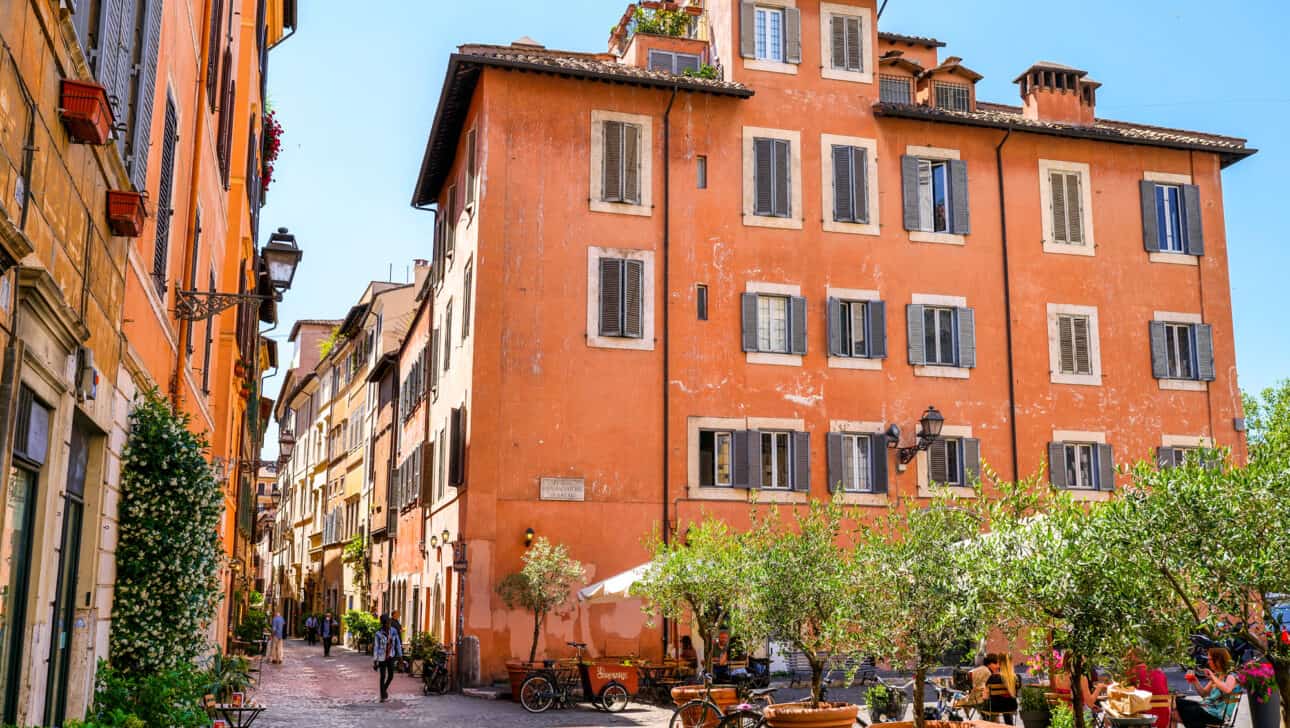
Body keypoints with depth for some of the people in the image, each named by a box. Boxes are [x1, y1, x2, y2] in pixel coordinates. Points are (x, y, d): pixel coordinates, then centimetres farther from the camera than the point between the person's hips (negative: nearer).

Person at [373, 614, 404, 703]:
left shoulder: (394, 631, -6)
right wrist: (375, 661, -10)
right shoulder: (378, 634, -17)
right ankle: (383, 696, 17)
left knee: (391, 676, 8)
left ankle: (385, 688, 38)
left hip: (391, 656, 4)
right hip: (382, 658, -4)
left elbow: (398, 643, 2)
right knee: (383, 677, 2)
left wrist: (400, 655, 3)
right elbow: (375, 647, -11)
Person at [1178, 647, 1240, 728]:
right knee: (1180, 703, -3)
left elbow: (1227, 690, -35)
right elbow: (1204, 693, 21)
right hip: (1208, 706, 9)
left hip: (1219, 714, -9)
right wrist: (1194, 680, 6)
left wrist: (1212, 677, -25)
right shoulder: (1217, 675, 15)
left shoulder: (1230, 676, -11)